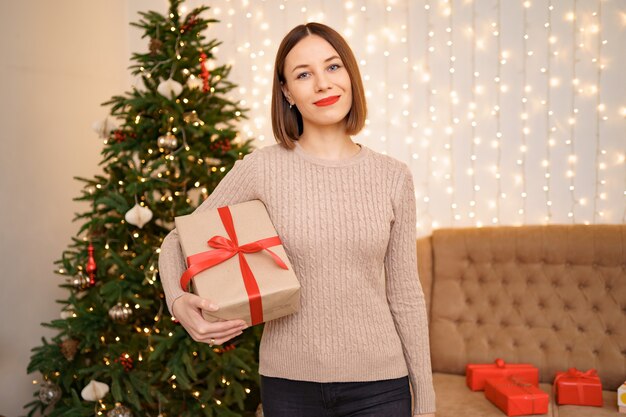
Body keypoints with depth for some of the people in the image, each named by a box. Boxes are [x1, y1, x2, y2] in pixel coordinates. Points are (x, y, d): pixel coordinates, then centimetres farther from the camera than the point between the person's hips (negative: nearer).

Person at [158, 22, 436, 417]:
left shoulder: (394, 177, -3)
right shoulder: (261, 168, -8)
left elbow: (405, 294, 2)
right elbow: (178, 241, 2)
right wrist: (180, 302, -18)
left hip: (379, 383, 1)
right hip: (289, 383, 0)